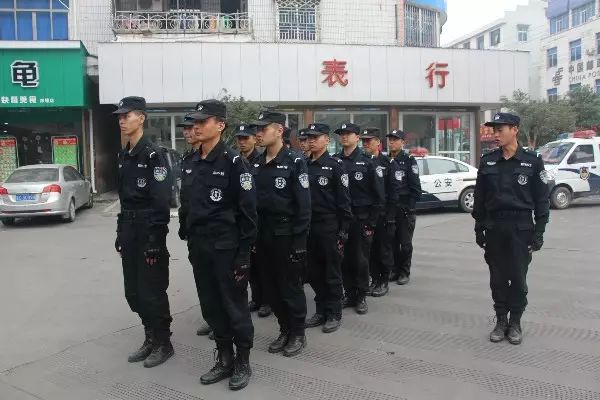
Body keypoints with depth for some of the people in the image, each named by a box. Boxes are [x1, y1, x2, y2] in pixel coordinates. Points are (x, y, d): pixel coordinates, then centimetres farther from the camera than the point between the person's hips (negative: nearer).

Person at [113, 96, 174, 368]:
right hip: (129, 230, 8)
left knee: (152, 291, 1)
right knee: (133, 291, 14)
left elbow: (162, 201, -18)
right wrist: (120, 233, 14)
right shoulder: (123, 156, 12)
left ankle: (163, 343, 17)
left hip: (149, 232, -8)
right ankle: (150, 338, 29)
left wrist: (155, 240, -21)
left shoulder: (153, 155, -13)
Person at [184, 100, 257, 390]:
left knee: (235, 306, 5)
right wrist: (191, 241, 14)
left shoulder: (233, 161, -11)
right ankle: (224, 359, 29)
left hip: (226, 248, -7)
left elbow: (247, 211, -13)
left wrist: (243, 254, -15)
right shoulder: (193, 162, 11)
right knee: (211, 307, 14)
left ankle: (243, 363, 21)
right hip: (199, 247, 7)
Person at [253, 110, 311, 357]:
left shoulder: (294, 162, -10)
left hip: (286, 235, -6)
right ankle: (285, 330, 29)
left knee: (290, 287, 5)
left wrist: (299, 241, -17)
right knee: (271, 287, 13)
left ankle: (298, 334, 21)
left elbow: (303, 205, -13)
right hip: (263, 235, 6)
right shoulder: (256, 164, 8)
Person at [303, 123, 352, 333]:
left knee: (332, 272, 4)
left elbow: (344, 201, -8)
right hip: (308, 226, 6)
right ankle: (321, 310, 24)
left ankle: (334, 314, 15)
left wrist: (343, 232, -12)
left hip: (329, 227, -5)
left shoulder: (335, 166, -6)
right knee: (314, 272, 11)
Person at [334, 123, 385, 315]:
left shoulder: (367, 162, -4)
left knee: (361, 259, 4)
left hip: (361, 218, -3)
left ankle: (361, 297, 17)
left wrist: (372, 222, -9)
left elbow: (379, 195, -5)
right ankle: (349, 294, 23)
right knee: (344, 259, 9)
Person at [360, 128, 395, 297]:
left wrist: (390, 215, -12)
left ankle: (384, 282, 16)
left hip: (383, 213, -4)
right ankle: (374, 280, 21)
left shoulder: (387, 162, -4)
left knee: (385, 248, 5)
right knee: (370, 249, 9)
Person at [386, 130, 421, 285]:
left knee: (405, 243, 3)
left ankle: (404, 272, 13)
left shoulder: (409, 160, -4)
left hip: (405, 209, -5)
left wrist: (411, 205, -13)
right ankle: (395, 269, 22)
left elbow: (415, 186, -8)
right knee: (392, 241, 10)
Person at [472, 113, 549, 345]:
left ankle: (515, 323, 19)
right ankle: (501, 321, 22)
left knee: (518, 278, 5)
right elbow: (480, 197, 8)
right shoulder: (487, 162, 4)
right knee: (497, 278, 8)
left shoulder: (532, 161, -3)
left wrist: (539, 232, -6)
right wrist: (479, 228, 5)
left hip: (521, 228, -2)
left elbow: (541, 199, -2)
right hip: (494, 228, 3)